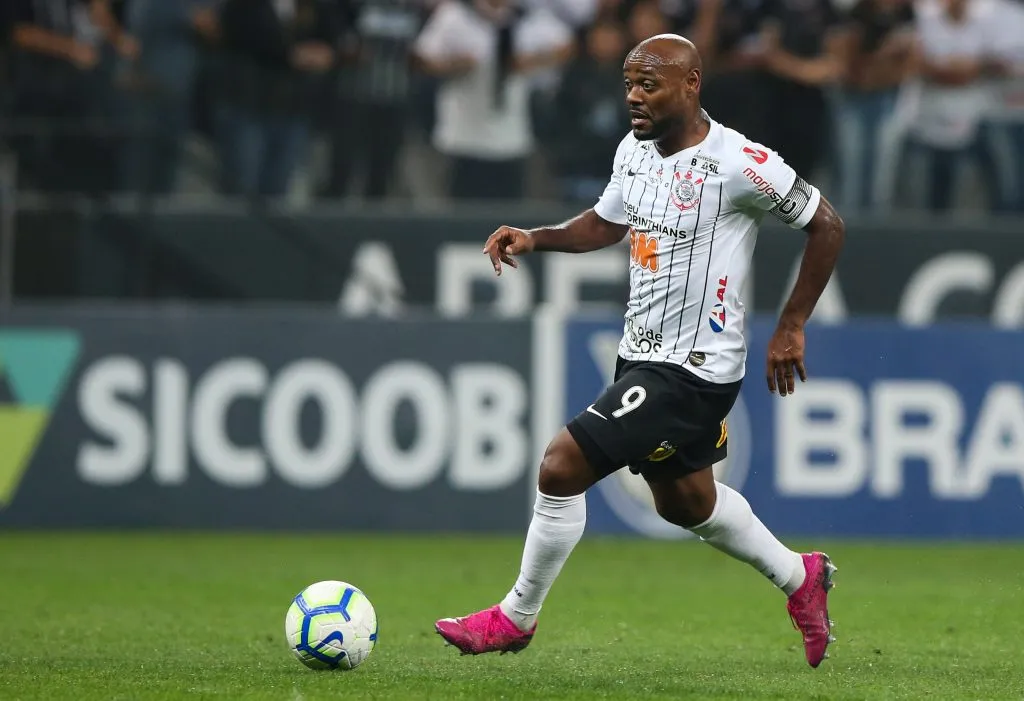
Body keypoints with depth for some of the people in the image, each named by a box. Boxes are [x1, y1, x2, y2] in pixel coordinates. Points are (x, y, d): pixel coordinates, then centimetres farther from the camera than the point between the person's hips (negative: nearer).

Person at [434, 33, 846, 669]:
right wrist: (535, 238, 3)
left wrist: (791, 327, -6)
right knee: (684, 501, 23)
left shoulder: (740, 163, -20)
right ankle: (800, 578, 43)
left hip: (693, 370, -9)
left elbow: (828, 226, -10)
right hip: (643, 354, 9)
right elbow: (607, 223, 21)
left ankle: (516, 617, 4)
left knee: (562, 467, -13)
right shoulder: (635, 151, 3)